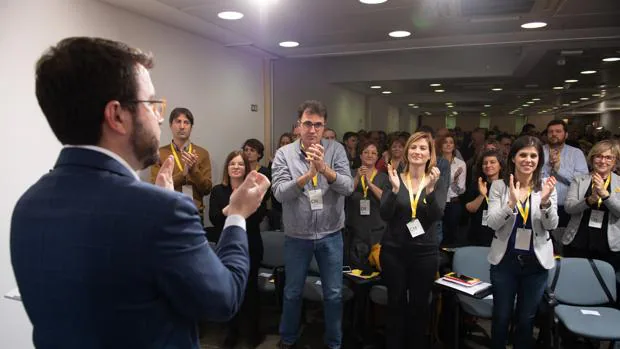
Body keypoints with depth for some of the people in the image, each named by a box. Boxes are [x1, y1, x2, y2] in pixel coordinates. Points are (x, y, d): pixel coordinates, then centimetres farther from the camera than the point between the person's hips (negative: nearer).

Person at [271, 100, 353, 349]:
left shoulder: (336, 150, -5)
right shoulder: (284, 154, -7)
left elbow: (348, 187, -14)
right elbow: (280, 193, -17)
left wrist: (324, 169, -31)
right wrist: (308, 174, -31)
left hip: (331, 236, 1)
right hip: (297, 237, 0)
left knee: (334, 294, 13)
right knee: (292, 293, 17)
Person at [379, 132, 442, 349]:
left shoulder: (435, 181, 0)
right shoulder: (395, 179, -1)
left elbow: (437, 217, -13)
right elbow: (385, 215, -11)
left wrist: (430, 189, -27)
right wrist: (395, 189, -25)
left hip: (425, 252, 1)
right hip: (394, 250, 0)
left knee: (420, 305, 12)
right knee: (396, 303, 10)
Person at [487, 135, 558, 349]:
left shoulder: (546, 186, -2)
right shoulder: (499, 186, -6)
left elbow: (551, 225, -8)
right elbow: (493, 224, -13)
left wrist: (545, 201, -27)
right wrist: (511, 203, -29)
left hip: (536, 262, 1)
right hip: (505, 260, -1)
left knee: (527, 318, 15)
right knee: (501, 316, 11)